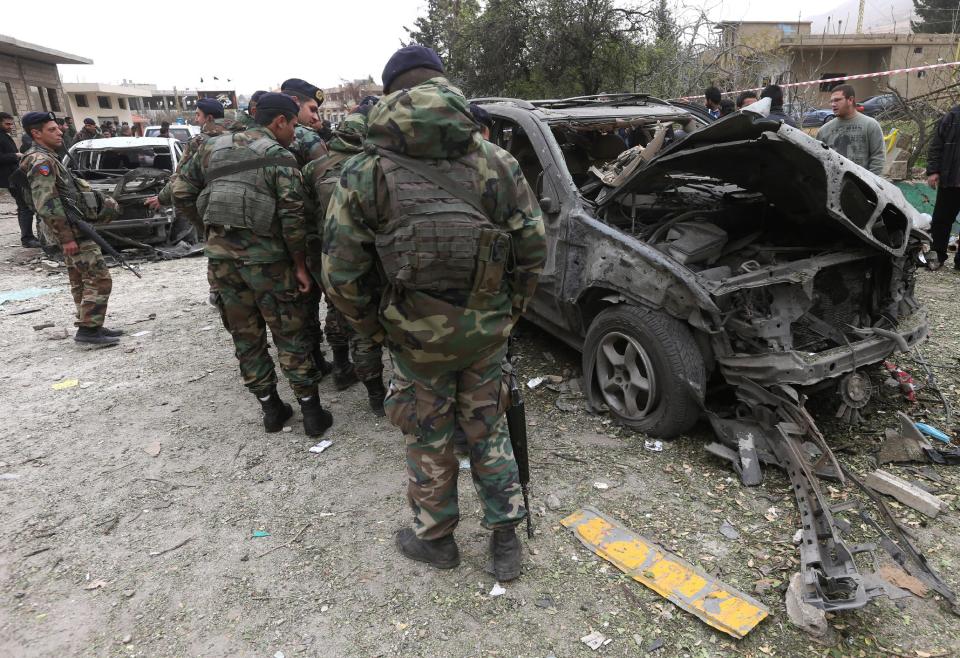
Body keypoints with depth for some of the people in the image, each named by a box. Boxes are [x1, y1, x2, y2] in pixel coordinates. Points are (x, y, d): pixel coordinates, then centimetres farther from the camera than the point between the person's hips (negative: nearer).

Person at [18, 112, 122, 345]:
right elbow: (46, 205, -22)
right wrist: (66, 237, -22)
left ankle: (90, 325, 20)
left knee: (81, 282, 13)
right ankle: (88, 330, -8)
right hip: (72, 230, -10)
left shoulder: (47, 158, 16)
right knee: (99, 279, -10)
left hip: (72, 230, 10)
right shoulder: (41, 162, -16)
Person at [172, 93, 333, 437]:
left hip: (221, 256, 5)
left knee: (246, 337, 14)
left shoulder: (211, 148, 10)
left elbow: (182, 193, 11)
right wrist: (300, 264, -6)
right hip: (265, 258, -4)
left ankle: (271, 409, 21)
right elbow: (292, 217, -14)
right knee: (289, 336, 5)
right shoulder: (280, 157, -7)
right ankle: (311, 412, 9)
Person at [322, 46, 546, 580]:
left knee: (429, 439, 17)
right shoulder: (497, 161, -3)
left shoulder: (365, 173, -9)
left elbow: (342, 274, -9)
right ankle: (506, 538, 30)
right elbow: (534, 249, -2)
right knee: (489, 428, 20)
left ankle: (435, 538, 37)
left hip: (417, 336, -2)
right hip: (489, 330, 3)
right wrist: (510, 310, 10)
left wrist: (373, 326, 6)